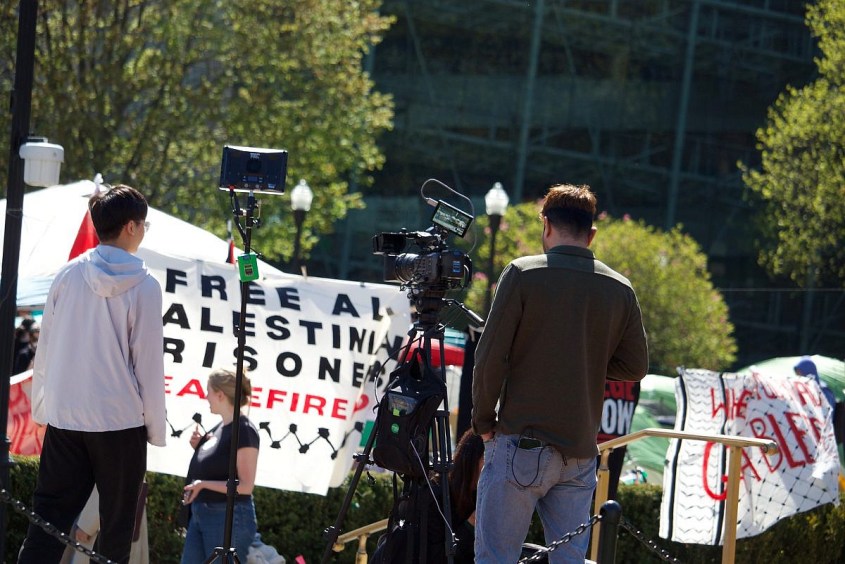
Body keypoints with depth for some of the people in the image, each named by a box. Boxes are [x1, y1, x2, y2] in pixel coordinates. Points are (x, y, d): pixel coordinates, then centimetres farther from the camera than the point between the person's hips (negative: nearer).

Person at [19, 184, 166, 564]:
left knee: (49, 516, 4)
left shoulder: (68, 275, 2)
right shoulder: (143, 287, -8)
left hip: (65, 418, 3)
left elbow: (45, 349, 6)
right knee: (117, 522, 7)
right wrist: (156, 429, 2)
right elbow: (149, 362, -6)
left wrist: (41, 408, 16)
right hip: (121, 420, -3)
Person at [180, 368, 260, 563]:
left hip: (228, 517, -10)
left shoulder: (243, 431, -14)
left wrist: (203, 484, -25)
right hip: (201, 514, 10)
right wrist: (199, 446, 7)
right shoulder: (219, 428, 13)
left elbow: (245, 486, -19)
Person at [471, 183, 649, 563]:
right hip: (580, 453, 4)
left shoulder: (522, 274, -4)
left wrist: (484, 422, 4)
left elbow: (490, 357, -7)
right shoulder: (619, 289, 6)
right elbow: (634, 367, 10)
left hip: (521, 444, -4)